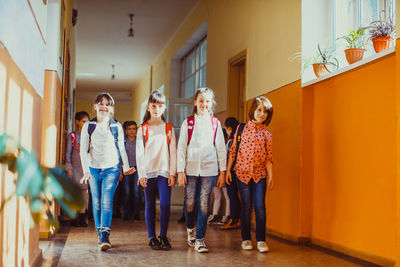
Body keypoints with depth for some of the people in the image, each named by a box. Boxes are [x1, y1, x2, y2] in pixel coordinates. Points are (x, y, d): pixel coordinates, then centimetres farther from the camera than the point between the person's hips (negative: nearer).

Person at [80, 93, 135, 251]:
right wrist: (86, 170, -6)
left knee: (107, 201, -14)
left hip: (111, 168, -2)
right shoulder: (88, 126, 5)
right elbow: (83, 150, 3)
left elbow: (121, 148, 13)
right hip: (93, 168, 2)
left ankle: (105, 236, -19)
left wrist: (126, 167, 16)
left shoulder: (117, 126, 5)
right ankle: (100, 233, 16)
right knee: (97, 203, 6)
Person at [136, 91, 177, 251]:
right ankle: (152, 237, 13)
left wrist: (172, 173, -2)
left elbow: (173, 152, 5)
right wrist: (141, 174, -4)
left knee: (165, 204, -8)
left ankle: (163, 236, 5)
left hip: (164, 172, 0)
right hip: (148, 172, 0)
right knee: (150, 205, 5)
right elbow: (139, 153, 3)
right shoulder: (143, 129, 6)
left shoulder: (168, 128, 8)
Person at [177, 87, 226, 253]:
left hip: (209, 169, 0)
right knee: (190, 203, 6)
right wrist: (180, 171, -3)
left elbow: (221, 148, 8)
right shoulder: (188, 123, 5)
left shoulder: (215, 123, 7)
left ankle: (200, 239, 5)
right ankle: (190, 229, 34)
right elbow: (181, 148, 3)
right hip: (190, 169, 0)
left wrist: (222, 171, 4)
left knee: (204, 205, -2)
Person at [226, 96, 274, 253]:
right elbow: (233, 150, 5)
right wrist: (228, 170, 2)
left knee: (260, 206, -4)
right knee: (246, 206, 3)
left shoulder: (267, 134, 5)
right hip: (243, 173, -1)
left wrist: (270, 175, 0)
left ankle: (261, 240, 4)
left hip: (259, 175, 1)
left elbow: (269, 157, 6)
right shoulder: (241, 129, 3)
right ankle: (246, 239, 14)